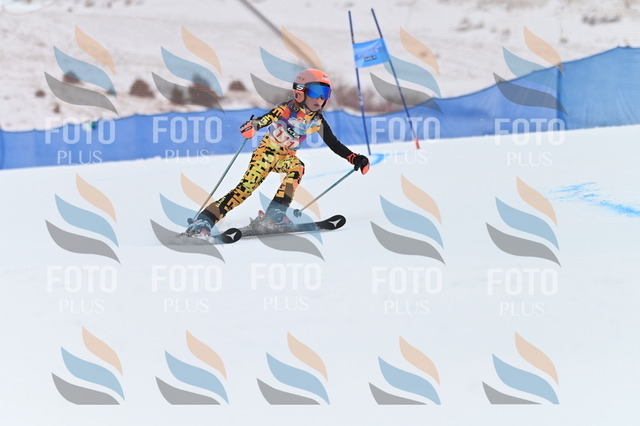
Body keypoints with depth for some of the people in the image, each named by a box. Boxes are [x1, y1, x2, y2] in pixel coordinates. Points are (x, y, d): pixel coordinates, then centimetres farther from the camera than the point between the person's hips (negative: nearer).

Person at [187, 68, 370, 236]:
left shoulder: (317, 121, -3)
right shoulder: (287, 109, -19)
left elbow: (334, 144, 4)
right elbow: (266, 118, -35)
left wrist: (355, 158, -6)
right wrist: (252, 126, -57)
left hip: (286, 156, 5)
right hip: (267, 151, -5)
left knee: (297, 168, -29)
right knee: (247, 186, -19)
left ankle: (275, 214, -31)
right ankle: (203, 222, -21)